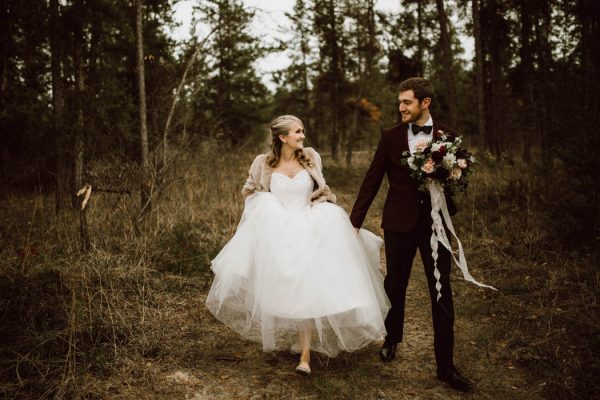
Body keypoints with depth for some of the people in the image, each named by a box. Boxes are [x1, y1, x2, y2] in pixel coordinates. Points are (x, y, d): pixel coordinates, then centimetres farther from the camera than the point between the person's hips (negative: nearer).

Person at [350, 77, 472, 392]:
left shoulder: (447, 136, 2)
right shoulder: (391, 136, 1)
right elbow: (372, 179, 1)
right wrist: (355, 220, 0)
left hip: (435, 221, 0)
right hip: (399, 222, 1)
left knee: (441, 293, 2)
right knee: (395, 285, 14)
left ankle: (445, 365, 11)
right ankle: (392, 339, 39)